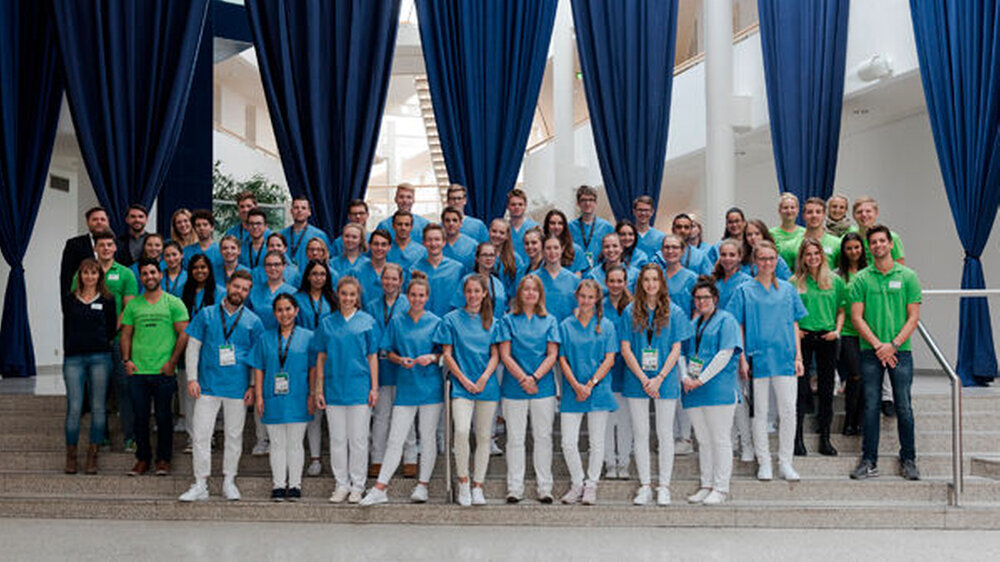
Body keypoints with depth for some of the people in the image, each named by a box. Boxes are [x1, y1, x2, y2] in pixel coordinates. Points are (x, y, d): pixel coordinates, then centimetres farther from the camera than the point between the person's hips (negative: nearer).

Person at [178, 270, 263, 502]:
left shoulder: (253, 321, 6)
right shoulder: (206, 314, 5)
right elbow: (193, 347, 6)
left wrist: (253, 386, 0)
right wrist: (192, 378, -3)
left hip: (238, 387, 1)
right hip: (208, 385, 0)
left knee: (234, 435, 8)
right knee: (201, 434, -2)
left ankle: (229, 481, 21)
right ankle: (200, 485, 6)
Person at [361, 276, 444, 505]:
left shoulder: (435, 322, 3)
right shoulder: (396, 322, 7)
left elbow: (444, 353, 6)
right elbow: (389, 352, 10)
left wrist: (432, 358, -14)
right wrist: (401, 360, -10)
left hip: (430, 386, -1)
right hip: (405, 386, 1)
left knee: (428, 437, 6)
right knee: (395, 439, -2)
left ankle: (422, 485, 18)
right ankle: (379, 489, 0)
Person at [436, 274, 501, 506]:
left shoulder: (492, 322, 12)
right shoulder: (451, 319, 4)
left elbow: (495, 355, 8)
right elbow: (447, 354, 1)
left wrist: (484, 378, -8)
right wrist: (464, 380, -8)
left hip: (487, 385, 3)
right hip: (461, 385, -3)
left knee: (484, 436, 4)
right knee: (461, 430, -20)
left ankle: (478, 486, 14)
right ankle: (463, 483, -4)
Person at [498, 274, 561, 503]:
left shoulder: (549, 320, 9)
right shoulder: (509, 320, 5)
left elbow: (552, 354, 2)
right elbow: (505, 355, -1)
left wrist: (535, 377, -11)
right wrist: (523, 378, -12)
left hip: (543, 387, 1)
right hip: (514, 387, -1)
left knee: (543, 437, 4)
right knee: (515, 438, 3)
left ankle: (545, 487, 12)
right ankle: (515, 487, 11)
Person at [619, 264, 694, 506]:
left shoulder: (674, 312, 2)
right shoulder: (630, 312, 3)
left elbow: (676, 350, -1)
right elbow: (625, 349, 0)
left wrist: (659, 378, -11)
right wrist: (644, 379, -9)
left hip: (665, 381, -1)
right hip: (637, 381, 1)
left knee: (665, 433, 4)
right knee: (641, 434, 5)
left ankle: (664, 486, 13)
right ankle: (644, 486, 14)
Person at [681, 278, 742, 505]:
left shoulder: (726, 320, -1)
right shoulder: (693, 324, 19)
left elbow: (725, 354, -11)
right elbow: (683, 353, 19)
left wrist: (700, 380, -14)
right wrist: (685, 377, -1)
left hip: (719, 390, -6)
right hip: (694, 392, 6)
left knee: (721, 440, -2)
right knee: (703, 440, 10)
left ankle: (721, 488, 3)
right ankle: (706, 485, 17)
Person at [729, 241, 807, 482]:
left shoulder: (787, 289, 10)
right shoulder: (745, 290, 3)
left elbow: (794, 325, 11)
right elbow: (739, 326, 2)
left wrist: (798, 356, 5)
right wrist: (742, 358, -5)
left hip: (785, 358, 2)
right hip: (758, 358, -2)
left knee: (788, 411, 0)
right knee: (760, 412, 4)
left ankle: (785, 462, 12)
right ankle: (764, 463, 14)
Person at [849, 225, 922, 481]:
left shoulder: (908, 276, 4)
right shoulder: (861, 279, 5)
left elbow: (913, 316, 0)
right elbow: (857, 317, 1)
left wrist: (893, 344, -11)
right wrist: (877, 345, -10)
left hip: (900, 350, 0)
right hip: (870, 351, 1)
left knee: (904, 407, 2)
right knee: (871, 407, 3)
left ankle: (908, 460, 14)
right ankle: (869, 461, 10)